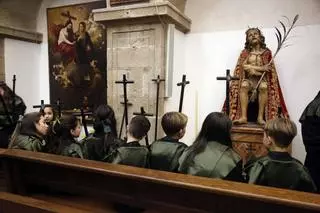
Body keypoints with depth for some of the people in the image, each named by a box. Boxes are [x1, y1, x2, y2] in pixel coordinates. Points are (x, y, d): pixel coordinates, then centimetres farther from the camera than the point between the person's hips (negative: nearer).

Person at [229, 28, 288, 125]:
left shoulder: (266, 52, 10)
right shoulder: (245, 52, 12)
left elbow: (268, 69, 2)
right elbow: (243, 66, -4)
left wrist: (251, 68, -10)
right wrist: (261, 68, -11)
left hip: (262, 78, 0)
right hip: (249, 79, 0)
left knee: (264, 87, -36)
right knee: (244, 85, -35)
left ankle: (260, 117, -33)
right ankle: (243, 117, -39)